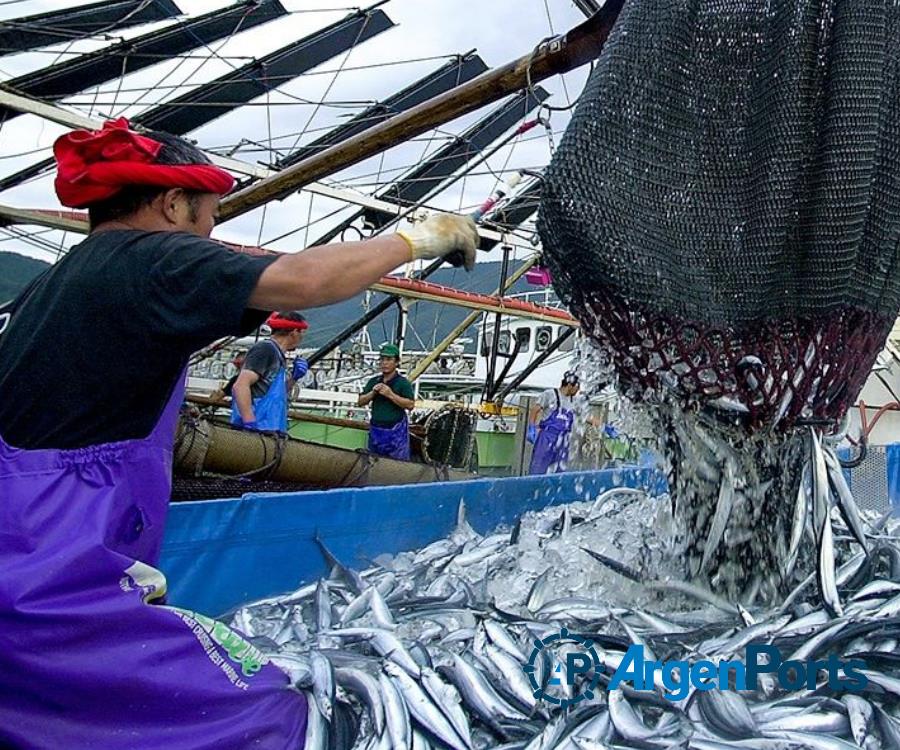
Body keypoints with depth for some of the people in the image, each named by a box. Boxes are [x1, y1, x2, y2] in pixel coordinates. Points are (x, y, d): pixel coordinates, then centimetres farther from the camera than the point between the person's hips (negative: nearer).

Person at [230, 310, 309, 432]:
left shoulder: (276, 354, 20)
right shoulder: (266, 349, -7)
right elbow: (240, 386, -18)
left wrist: (294, 377, 11)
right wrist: (250, 423, -24)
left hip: (268, 432, 10)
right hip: (258, 431, -10)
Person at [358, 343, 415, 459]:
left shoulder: (402, 383, -5)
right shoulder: (374, 381, 10)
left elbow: (410, 405, -15)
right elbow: (360, 402, 9)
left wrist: (390, 394, -20)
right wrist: (373, 393, -9)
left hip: (396, 431, -5)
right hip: (376, 430, 6)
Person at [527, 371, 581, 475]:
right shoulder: (550, 394, -4)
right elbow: (534, 410, -4)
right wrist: (531, 429, -12)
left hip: (562, 443, 6)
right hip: (547, 439, -6)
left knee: (559, 471, 4)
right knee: (538, 469, -7)